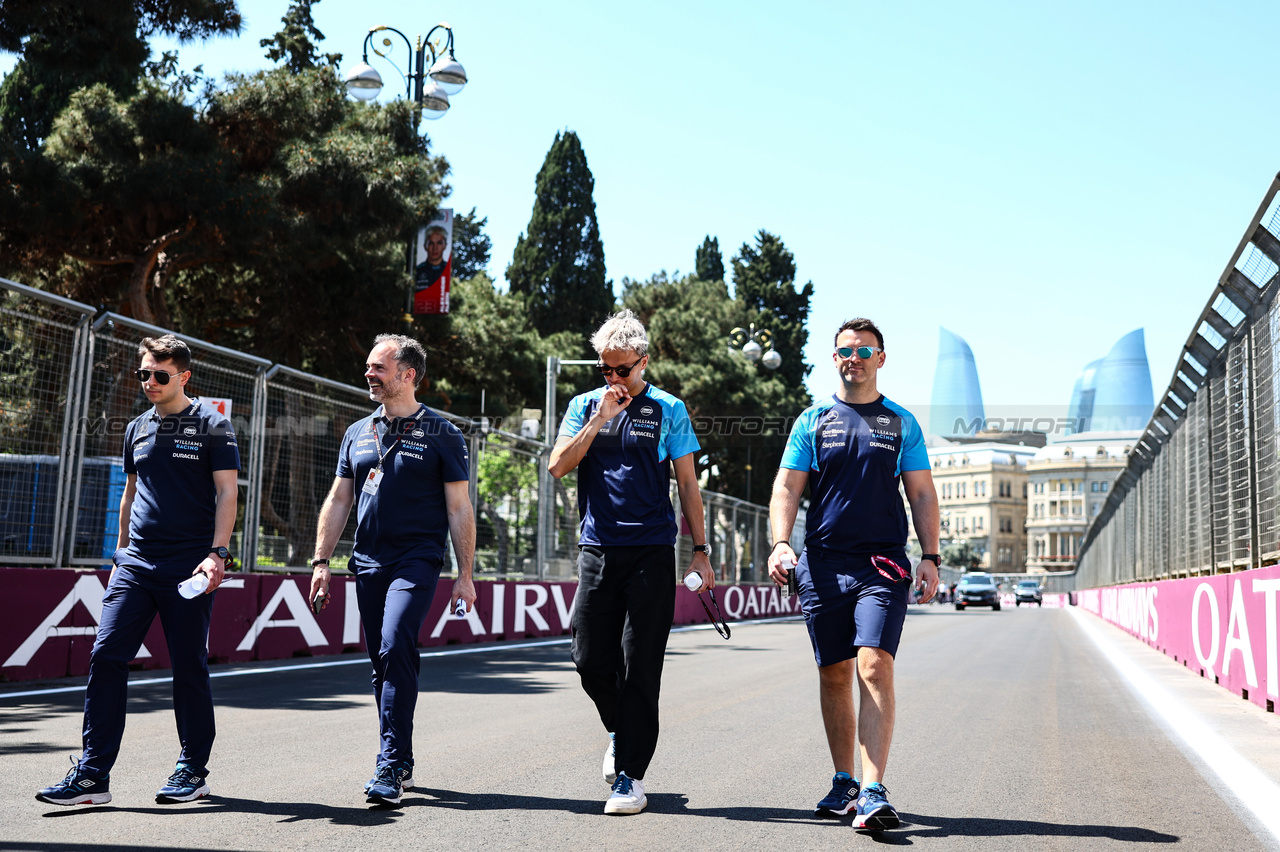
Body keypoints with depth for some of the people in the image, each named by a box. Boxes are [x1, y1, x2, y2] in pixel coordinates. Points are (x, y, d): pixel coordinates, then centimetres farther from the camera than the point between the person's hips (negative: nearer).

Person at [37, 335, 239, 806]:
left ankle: (193, 770, 15)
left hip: (189, 568, -5)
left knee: (189, 669, 2)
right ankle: (92, 774, -1)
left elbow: (226, 493, -6)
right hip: (135, 564, 5)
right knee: (105, 657, -5)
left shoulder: (212, 426, -1)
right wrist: (121, 553, 20)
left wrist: (217, 553, -16)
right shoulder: (137, 428, 15)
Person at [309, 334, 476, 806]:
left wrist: (464, 575, -6)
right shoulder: (358, 433, 14)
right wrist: (321, 561, 8)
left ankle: (390, 767, -18)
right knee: (383, 662, 9)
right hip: (368, 563, 6)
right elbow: (338, 502, 17)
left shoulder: (441, 434, 0)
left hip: (417, 561, -5)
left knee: (395, 649, -20)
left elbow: (459, 509, -2)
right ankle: (401, 763, 21)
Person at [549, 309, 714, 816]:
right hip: (597, 550, 3)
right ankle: (622, 731, 33)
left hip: (651, 553, -3)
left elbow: (687, 484, 5)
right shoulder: (585, 406, 11)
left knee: (639, 667, -3)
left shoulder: (668, 410, 4)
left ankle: (631, 774, 4)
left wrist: (700, 552, 1)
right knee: (590, 661, 4)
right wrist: (599, 420, -9)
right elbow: (558, 466, 0)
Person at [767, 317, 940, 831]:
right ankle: (843, 782, 22)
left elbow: (921, 494, 10)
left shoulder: (902, 424, 11)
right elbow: (786, 488, 4)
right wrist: (780, 543, -12)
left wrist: (930, 557, -2)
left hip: (883, 566, -1)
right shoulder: (812, 421, 11)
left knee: (874, 667, -16)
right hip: (822, 566, 2)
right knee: (834, 675, 8)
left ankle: (873, 792, -17)